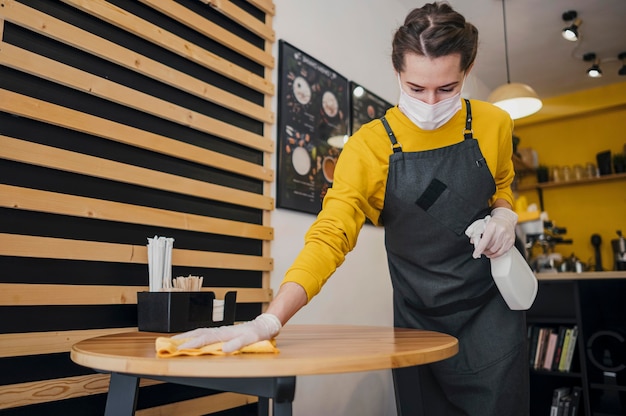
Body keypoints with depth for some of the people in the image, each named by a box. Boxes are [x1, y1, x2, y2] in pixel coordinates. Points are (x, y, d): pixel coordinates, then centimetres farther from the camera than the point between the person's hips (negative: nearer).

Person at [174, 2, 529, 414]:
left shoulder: (494, 124, -5)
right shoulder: (369, 146, -14)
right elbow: (329, 237, -22)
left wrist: (504, 214, -9)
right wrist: (270, 320, -35)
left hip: (490, 307, 2)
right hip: (417, 319, -1)